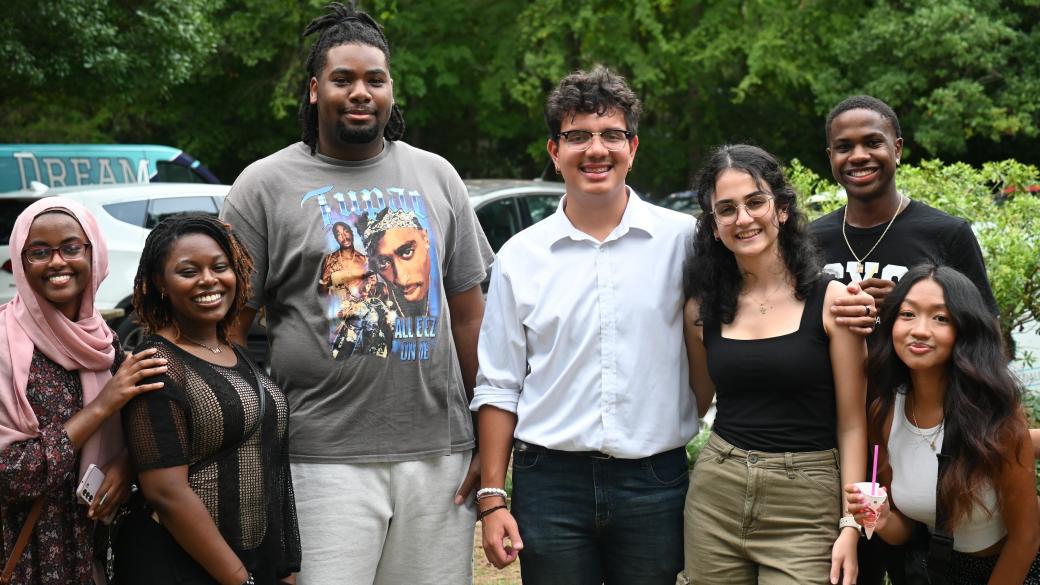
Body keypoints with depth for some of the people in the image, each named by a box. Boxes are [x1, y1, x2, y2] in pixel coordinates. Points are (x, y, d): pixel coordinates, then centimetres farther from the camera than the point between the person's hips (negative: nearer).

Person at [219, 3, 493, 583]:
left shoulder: (436, 177, 11)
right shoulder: (266, 185, 2)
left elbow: (469, 313, 11)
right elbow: (228, 328, 0)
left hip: (440, 454, 3)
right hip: (324, 462, -3)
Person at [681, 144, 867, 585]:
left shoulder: (830, 299, -5)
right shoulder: (704, 308, 4)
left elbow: (852, 422, -3)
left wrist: (850, 525, -8)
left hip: (805, 503, -3)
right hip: (714, 497, 3)